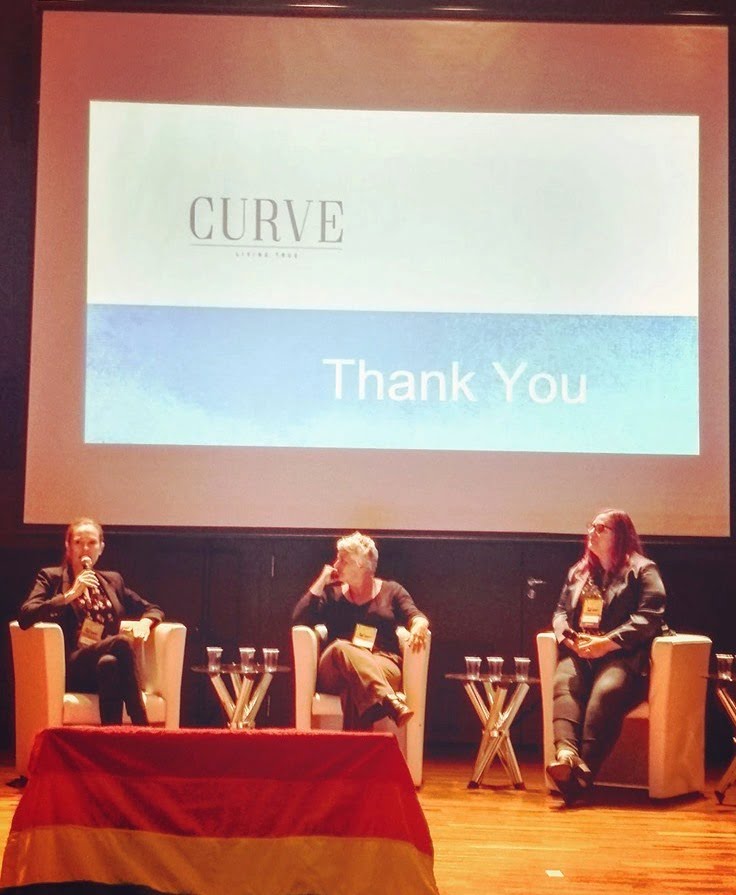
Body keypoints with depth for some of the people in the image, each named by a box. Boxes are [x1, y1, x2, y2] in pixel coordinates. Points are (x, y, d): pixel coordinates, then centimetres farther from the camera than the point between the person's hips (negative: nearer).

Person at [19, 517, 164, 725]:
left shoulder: (113, 581, 23)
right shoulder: (51, 577, 11)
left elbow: (153, 609, 29)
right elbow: (25, 616, -6)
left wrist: (144, 622, 4)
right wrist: (70, 595, -13)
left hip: (109, 664, 3)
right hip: (70, 668, -3)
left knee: (109, 663, -36)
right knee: (121, 642, -33)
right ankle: (142, 730, -35)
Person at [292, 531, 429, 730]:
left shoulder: (391, 591, 18)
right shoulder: (332, 593, 21)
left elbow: (414, 615, 2)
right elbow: (299, 619, 7)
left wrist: (419, 626, -23)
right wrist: (321, 582, 9)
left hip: (384, 665, 0)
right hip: (335, 672, 1)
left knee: (356, 684, -39)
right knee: (341, 648, -39)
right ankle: (391, 702, -61)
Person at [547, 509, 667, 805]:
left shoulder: (642, 570, 7)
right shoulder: (578, 572, 27)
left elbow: (649, 617, -5)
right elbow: (560, 612, 23)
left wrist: (607, 642, -16)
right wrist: (569, 637, -1)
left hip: (622, 656, -4)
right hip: (578, 653, 4)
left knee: (606, 691, -36)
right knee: (564, 683, -30)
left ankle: (583, 772, -46)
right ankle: (566, 754, -53)